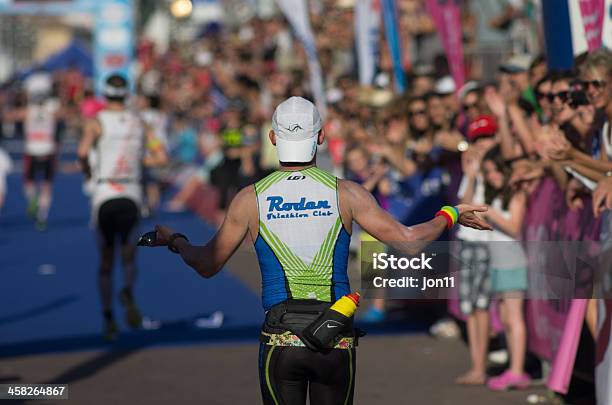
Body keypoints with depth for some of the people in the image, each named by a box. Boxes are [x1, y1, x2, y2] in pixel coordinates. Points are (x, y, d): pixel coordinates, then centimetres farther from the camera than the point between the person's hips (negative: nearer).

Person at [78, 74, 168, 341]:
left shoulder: (97, 122, -1)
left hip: (105, 196, -2)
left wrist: (86, 168, 3)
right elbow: (161, 157, 4)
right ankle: (128, 293, -23)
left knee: (106, 260, 10)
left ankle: (108, 319, 5)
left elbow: (83, 152, -17)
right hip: (132, 196, 2)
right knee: (128, 254, 10)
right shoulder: (139, 123, 9)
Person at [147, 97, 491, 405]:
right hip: (337, 342, 0)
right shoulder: (345, 193, -1)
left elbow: (207, 265, 10)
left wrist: (173, 240, 30)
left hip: (280, 341, 0)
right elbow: (408, 240, -1)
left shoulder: (251, 198, 1)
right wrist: (450, 216, 17)